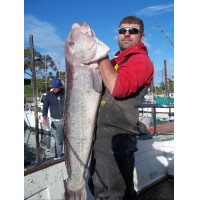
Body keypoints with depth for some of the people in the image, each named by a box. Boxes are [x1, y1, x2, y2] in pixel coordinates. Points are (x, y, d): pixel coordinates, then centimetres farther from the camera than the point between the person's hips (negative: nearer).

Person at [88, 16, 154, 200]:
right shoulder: (115, 60, 18)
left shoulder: (141, 60, -10)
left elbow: (118, 87, -27)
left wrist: (101, 56, -15)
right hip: (100, 134, 9)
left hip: (116, 138, -9)